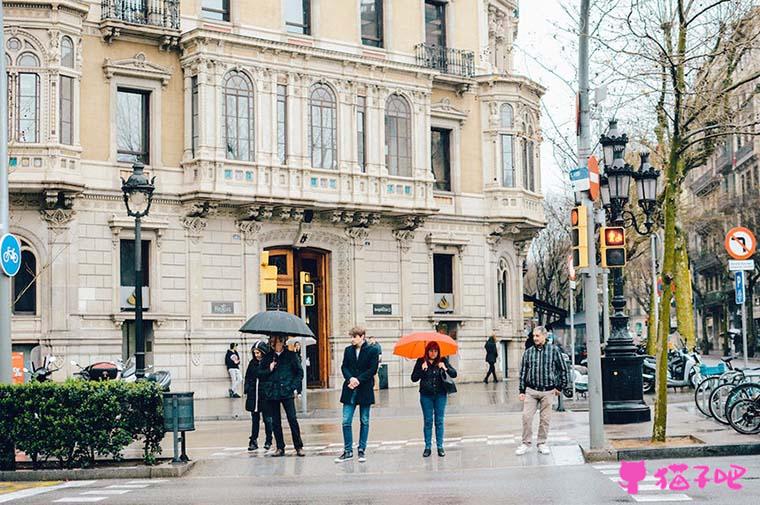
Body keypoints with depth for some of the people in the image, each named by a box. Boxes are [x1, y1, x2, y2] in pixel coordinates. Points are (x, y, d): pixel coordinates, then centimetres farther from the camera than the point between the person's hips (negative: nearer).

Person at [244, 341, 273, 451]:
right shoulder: (252, 363, 7)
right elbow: (248, 377, 12)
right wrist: (247, 389, 4)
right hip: (253, 395, 4)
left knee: (267, 418, 4)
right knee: (255, 419, 8)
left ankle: (268, 440, 16)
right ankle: (254, 441, 12)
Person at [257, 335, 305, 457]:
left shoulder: (290, 355, 3)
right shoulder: (267, 357, 8)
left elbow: (300, 372, 5)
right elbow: (259, 373, 10)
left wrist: (293, 386, -5)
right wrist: (269, 370, -8)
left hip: (286, 392, -2)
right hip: (272, 394, 2)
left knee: (292, 419, -7)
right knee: (275, 421, 5)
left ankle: (299, 447, 2)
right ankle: (280, 448, 14)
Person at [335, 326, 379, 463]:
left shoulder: (372, 350, -2)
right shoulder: (348, 350, 9)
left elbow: (373, 369, -7)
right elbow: (344, 367, 6)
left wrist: (358, 380, -15)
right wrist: (350, 378, -12)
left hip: (365, 389, -3)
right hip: (350, 390, 3)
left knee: (364, 421, 6)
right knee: (346, 421, -2)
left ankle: (361, 450, 13)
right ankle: (348, 451, 6)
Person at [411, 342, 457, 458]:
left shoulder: (443, 361, 1)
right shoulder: (421, 362, -1)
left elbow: (454, 374, -2)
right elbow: (414, 378, -4)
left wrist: (446, 369, -19)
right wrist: (421, 369, -18)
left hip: (440, 395, 0)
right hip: (426, 395, 0)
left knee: (439, 421, 5)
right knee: (428, 421, 4)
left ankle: (440, 447, 11)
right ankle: (427, 447, 10)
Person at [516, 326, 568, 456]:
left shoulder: (553, 350, 0)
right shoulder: (528, 352, 6)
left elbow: (563, 369, 6)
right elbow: (523, 372, 10)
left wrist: (560, 387, 5)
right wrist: (522, 391, 6)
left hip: (548, 391, -1)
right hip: (531, 390, 1)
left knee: (545, 418, 4)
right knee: (526, 416, -5)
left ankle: (542, 443, 17)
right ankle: (526, 443, 6)